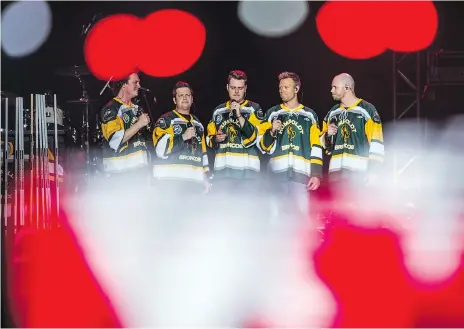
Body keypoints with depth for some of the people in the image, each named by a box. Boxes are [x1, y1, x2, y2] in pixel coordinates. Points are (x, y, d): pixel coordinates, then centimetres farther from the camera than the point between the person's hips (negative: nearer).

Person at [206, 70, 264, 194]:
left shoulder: (254, 109, 5)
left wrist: (239, 115, -17)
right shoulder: (219, 111, 18)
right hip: (222, 169, 3)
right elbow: (210, 138, 24)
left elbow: (255, 136, -9)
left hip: (247, 170, -3)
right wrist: (216, 139, 1)